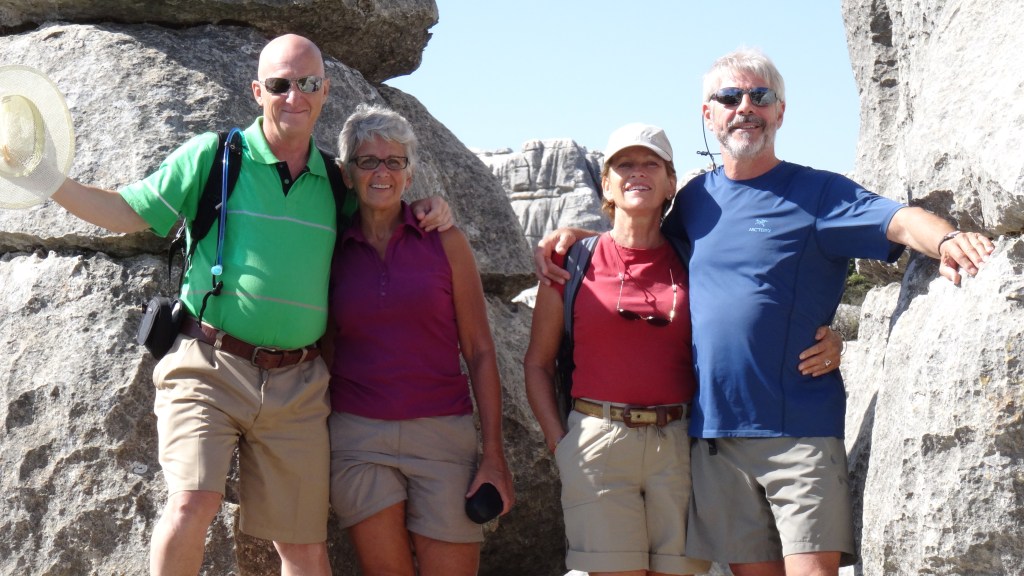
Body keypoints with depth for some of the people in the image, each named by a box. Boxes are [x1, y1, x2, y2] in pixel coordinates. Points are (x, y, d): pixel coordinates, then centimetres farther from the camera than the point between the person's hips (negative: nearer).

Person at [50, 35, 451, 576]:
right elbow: (130, 212, 4)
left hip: (296, 387, 3)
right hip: (210, 368, -3)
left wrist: (427, 212, 8)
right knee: (193, 501, -24)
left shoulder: (335, 182, 11)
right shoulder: (212, 155, 2)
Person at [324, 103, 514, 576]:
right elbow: (326, 350, 13)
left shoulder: (445, 242, 4)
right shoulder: (332, 252, 8)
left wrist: (494, 454, -5)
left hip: (442, 434, -1)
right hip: (359, 438, 1)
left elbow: (479, 351, 2)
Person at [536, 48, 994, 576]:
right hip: (714, 430, 4)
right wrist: (575, 234, 12)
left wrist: (946, 240, -37)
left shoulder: (817, 193, 0)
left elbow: (900, 220, -15)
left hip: (799, 428, -4)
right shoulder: (696, 197, 14)